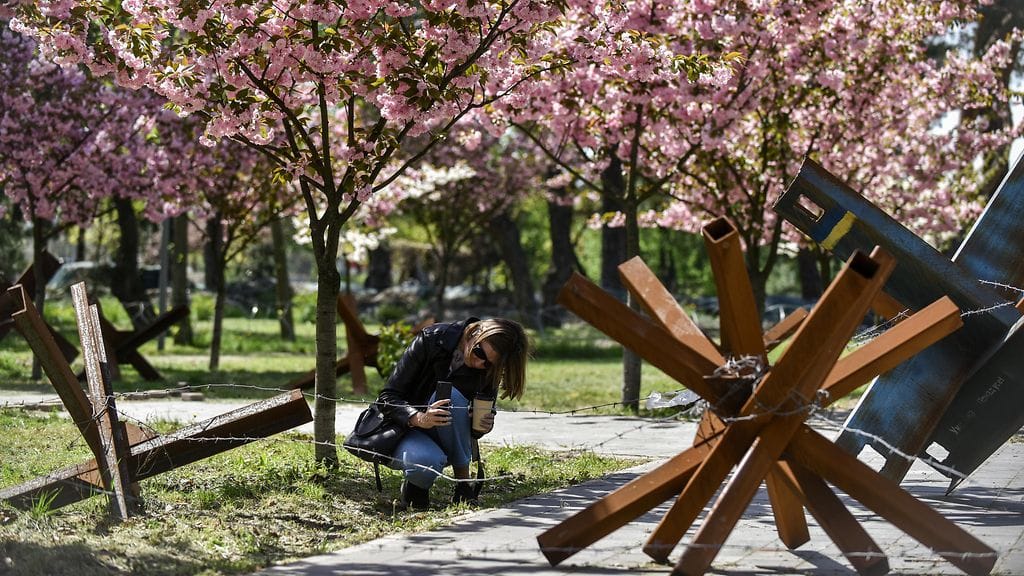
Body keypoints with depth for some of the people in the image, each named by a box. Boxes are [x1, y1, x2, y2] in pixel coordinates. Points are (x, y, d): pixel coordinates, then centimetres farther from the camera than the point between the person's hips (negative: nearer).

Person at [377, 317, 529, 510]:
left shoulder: (489, 370, -8)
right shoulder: (431, 340, -18)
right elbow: (387, 397, -18)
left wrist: (482, 427, -24)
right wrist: (419, 418, -37)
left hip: (443, 443, 3)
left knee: (449, 397, -31)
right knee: (428, 462, -38)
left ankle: (463, 484, -18)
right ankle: (414, 484, -2)